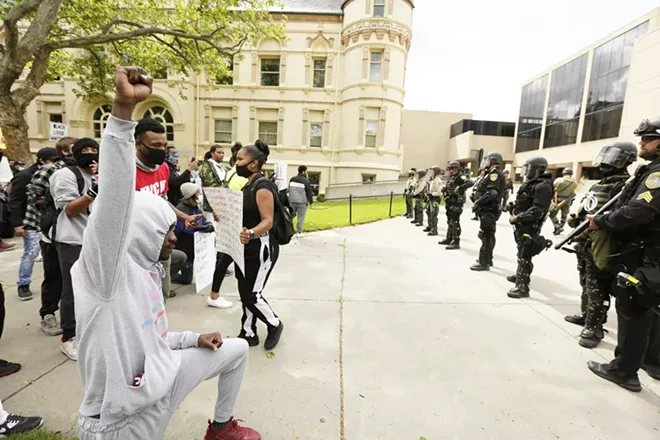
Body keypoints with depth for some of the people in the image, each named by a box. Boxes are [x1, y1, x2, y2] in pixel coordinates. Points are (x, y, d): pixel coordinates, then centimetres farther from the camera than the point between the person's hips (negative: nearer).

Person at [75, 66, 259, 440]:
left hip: (162, 379, 8)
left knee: (238, 350, 16)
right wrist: (123, 110, -44)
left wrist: (194, 338, 5)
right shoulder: (107, 267, -19)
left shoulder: (146, 270, 8)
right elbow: (116, 198, -37)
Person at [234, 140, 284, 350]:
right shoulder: (248, 185, 11)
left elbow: (268, 221, -25)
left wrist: (251, 233, -42)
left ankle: (275, 325, 25)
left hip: (261, 248, -9)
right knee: (245, 293, 15)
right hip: (246, 247, 10)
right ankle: (248, 334, 30)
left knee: (252, 295, -1)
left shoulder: (262, 187, -18)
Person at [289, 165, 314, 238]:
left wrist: (290, 199, 20)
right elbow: (309, 192, -8)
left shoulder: (292, 179, 4)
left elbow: (289, 190, 10)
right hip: (302, 202, -4)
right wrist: (311, 201, 6)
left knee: (292, 215, 20)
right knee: (301, 217, 5)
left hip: (292, 201, 4)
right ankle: (299, 233, 9)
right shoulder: (306, 181, -12)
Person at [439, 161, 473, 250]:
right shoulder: (451, 178, 16)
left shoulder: (461, 177, -11)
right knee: (450, 222, 17)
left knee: (455, 222, -8)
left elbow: (470, 183, -29)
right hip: (450, 203, 10)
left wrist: (460, 188, -36)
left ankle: (456, 242, -4)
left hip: (456, 203, -10)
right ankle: (449, 239, 29)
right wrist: (445, 190, 11)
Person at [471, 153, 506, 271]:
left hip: (489, 210, -10)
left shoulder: (495, 173, -14)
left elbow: (492, 193, -25)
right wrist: (478, 203, 7)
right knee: (488, 235, 16)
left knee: (486, 236, -7)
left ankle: (484, 263, -2)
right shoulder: (491, 174, 18)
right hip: (487, 209, 10)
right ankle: (488, 259, 27)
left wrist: (477, 202, -19)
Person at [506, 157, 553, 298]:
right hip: (522, 224, 10)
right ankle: (520, 275, 39)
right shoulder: (530, 182, 14)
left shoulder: (543, 186, -17)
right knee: (521, 252, 22)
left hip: (530, 226, -10)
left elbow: (537, 210, -25)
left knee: (525, 256, -8)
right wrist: (515, 215, 7)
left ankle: (523, 287, -4)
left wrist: (517, 218, -24)